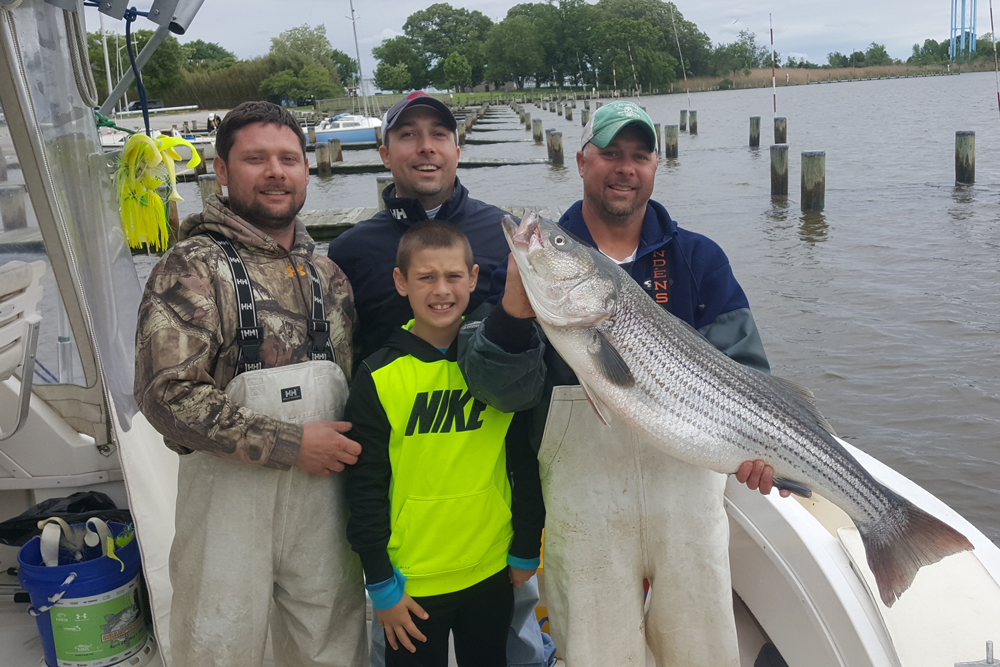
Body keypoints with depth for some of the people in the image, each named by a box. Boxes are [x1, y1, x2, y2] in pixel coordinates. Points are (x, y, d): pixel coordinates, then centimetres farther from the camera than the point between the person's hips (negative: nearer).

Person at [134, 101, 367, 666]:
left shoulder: (327, 271, 10)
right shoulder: (194, 266, -9)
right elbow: (167, 393, -18)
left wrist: (350, 452, 5)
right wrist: (289, 444, -18)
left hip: (322, 486, 5)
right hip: (229, 487, -5)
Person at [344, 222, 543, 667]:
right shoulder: (378, 378, -10)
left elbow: (527, 462, 4)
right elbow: (364, 488, -6)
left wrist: (526, 551, 6)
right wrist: (381, 584, -5)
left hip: (492, 572, 3)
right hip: (411, 582, -2)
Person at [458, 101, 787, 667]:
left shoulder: (698, 258, 6)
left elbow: (739, 367, -3)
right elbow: (503, 391, -7)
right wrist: (513, 313, -26)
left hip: (687, 487, 2)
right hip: (583, 498, -1)